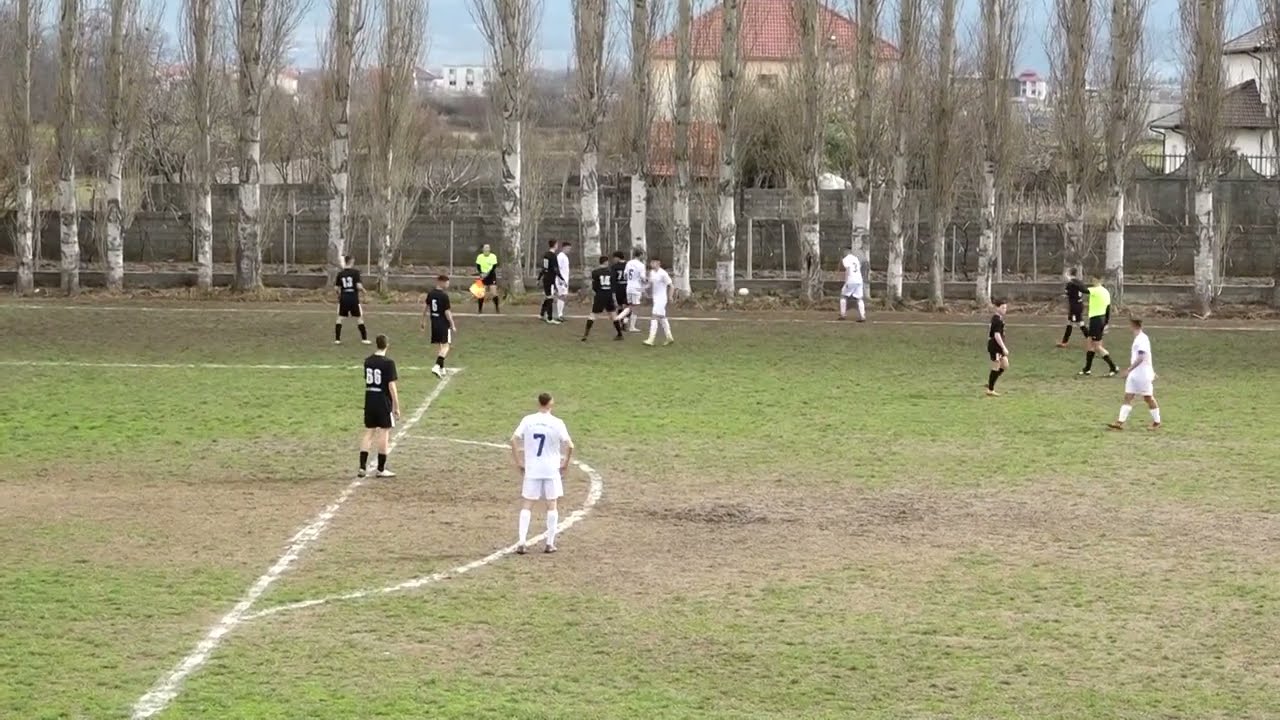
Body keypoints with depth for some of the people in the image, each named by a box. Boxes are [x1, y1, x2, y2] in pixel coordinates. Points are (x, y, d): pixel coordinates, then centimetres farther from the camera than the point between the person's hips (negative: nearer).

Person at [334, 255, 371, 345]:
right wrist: (363, 289, 5)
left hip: (343, 298, 2)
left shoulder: (340, 273, 1)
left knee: (340, 318, 10)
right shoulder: (355, 272, -10)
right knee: (359, 318, 10)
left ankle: (337, 339, 6)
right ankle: (364, 339, 12)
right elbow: (359, 286, -16)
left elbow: (337, 288, 1)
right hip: (354, 299, -2)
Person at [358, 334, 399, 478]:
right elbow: (391, 386, -15)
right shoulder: (388, 363, -14)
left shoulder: (368, 361, 5)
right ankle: (381, 469, 6)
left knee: (369, 432, 11)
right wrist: (396, 406, -8)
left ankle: (362, 467, 6)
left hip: (369, 400, 6)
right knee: (384, 433, 3)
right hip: (384, 401, -6)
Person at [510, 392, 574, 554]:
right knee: (551, 505, 10)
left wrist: (518, 462, 1)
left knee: (527, 505, 5)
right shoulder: (557, 423, -8)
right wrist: (565, 463, 3)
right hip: (551, 469, -1)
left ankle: (522, 541, -5)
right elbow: (569, 445, -12)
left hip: (531, 469, 1)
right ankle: (550, 543, 9)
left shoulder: (527, 420, -2)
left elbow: (514, 440, -8)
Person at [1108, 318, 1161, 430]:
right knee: (1128, 397, 2)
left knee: (1148, 398, 3)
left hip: (1144, 374, -9)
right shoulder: (1137, 338, 11)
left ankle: (1156, 422, 17)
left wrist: (1129, 369, -25)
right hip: (1134, 374, 9)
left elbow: (1140, 358, -24)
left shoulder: (1142, 339, -18)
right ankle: (1120, 422, -3)